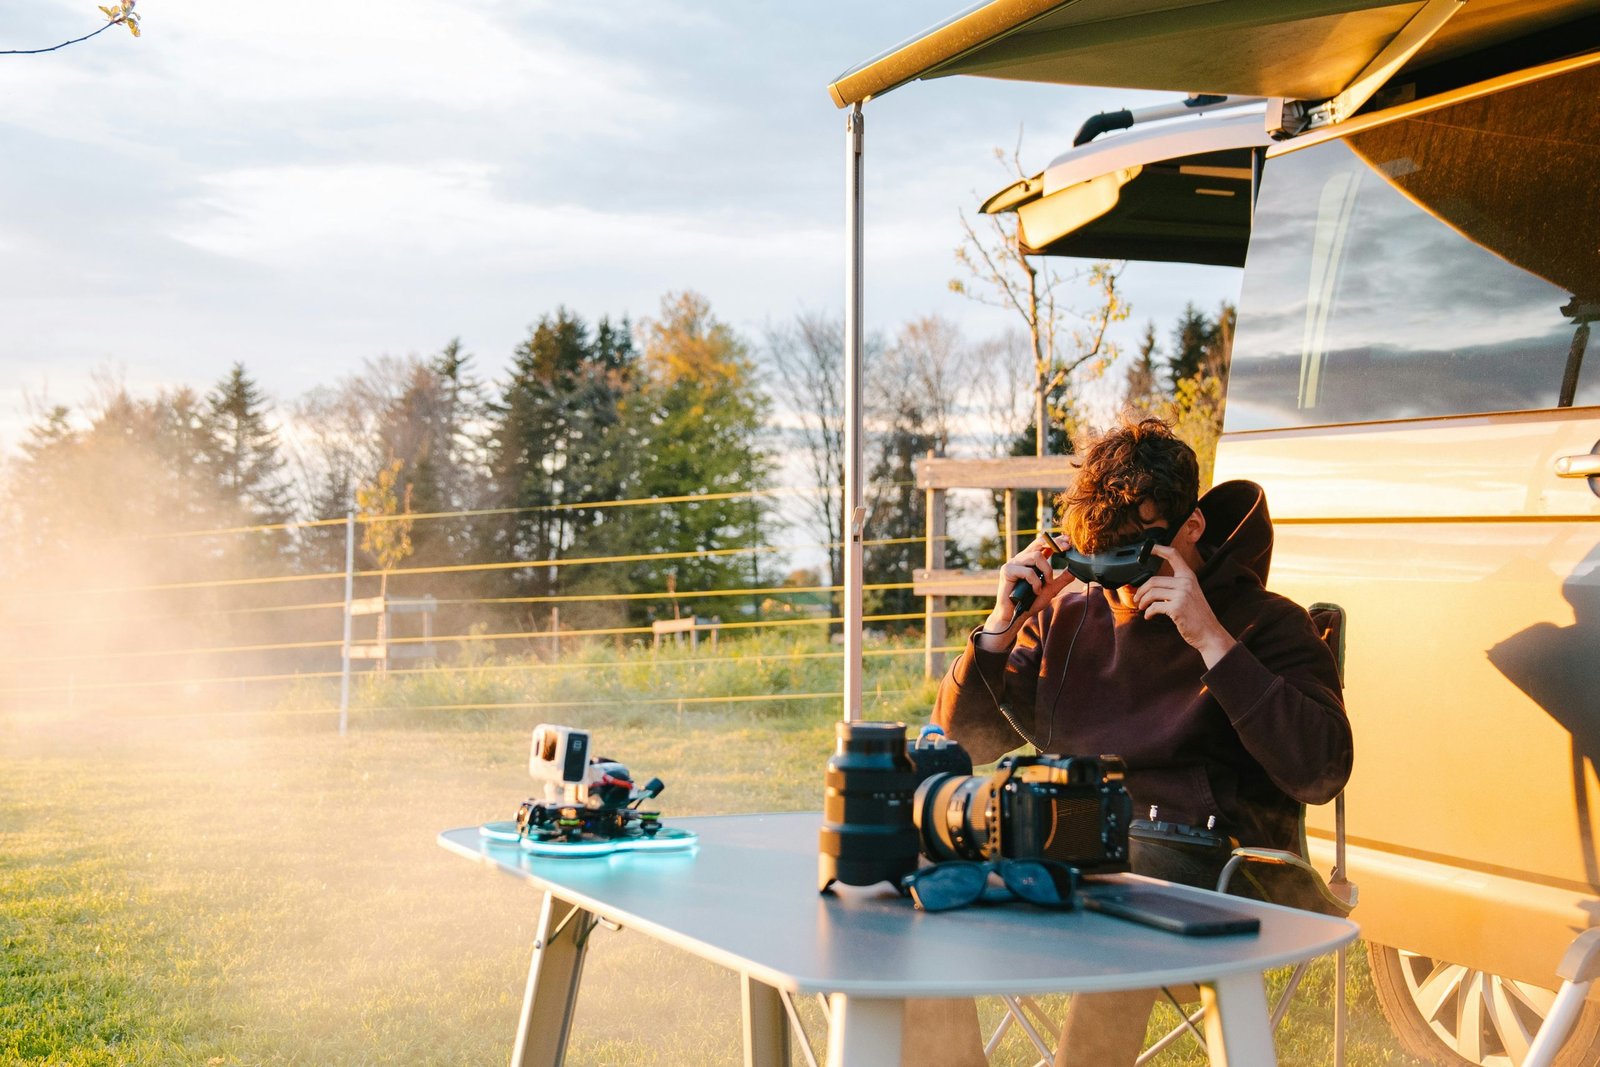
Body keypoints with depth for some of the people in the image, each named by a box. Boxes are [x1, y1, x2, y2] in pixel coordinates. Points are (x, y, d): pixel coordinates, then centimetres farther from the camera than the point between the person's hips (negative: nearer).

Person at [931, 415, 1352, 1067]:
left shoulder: (1263, 623, 6)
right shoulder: (1067, 618, 20)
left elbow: (1321, 773, -11)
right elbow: (960, 746, 21)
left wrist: (1211, 639, -13)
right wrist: (1003, 625, 6)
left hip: (1188, 849, -4)